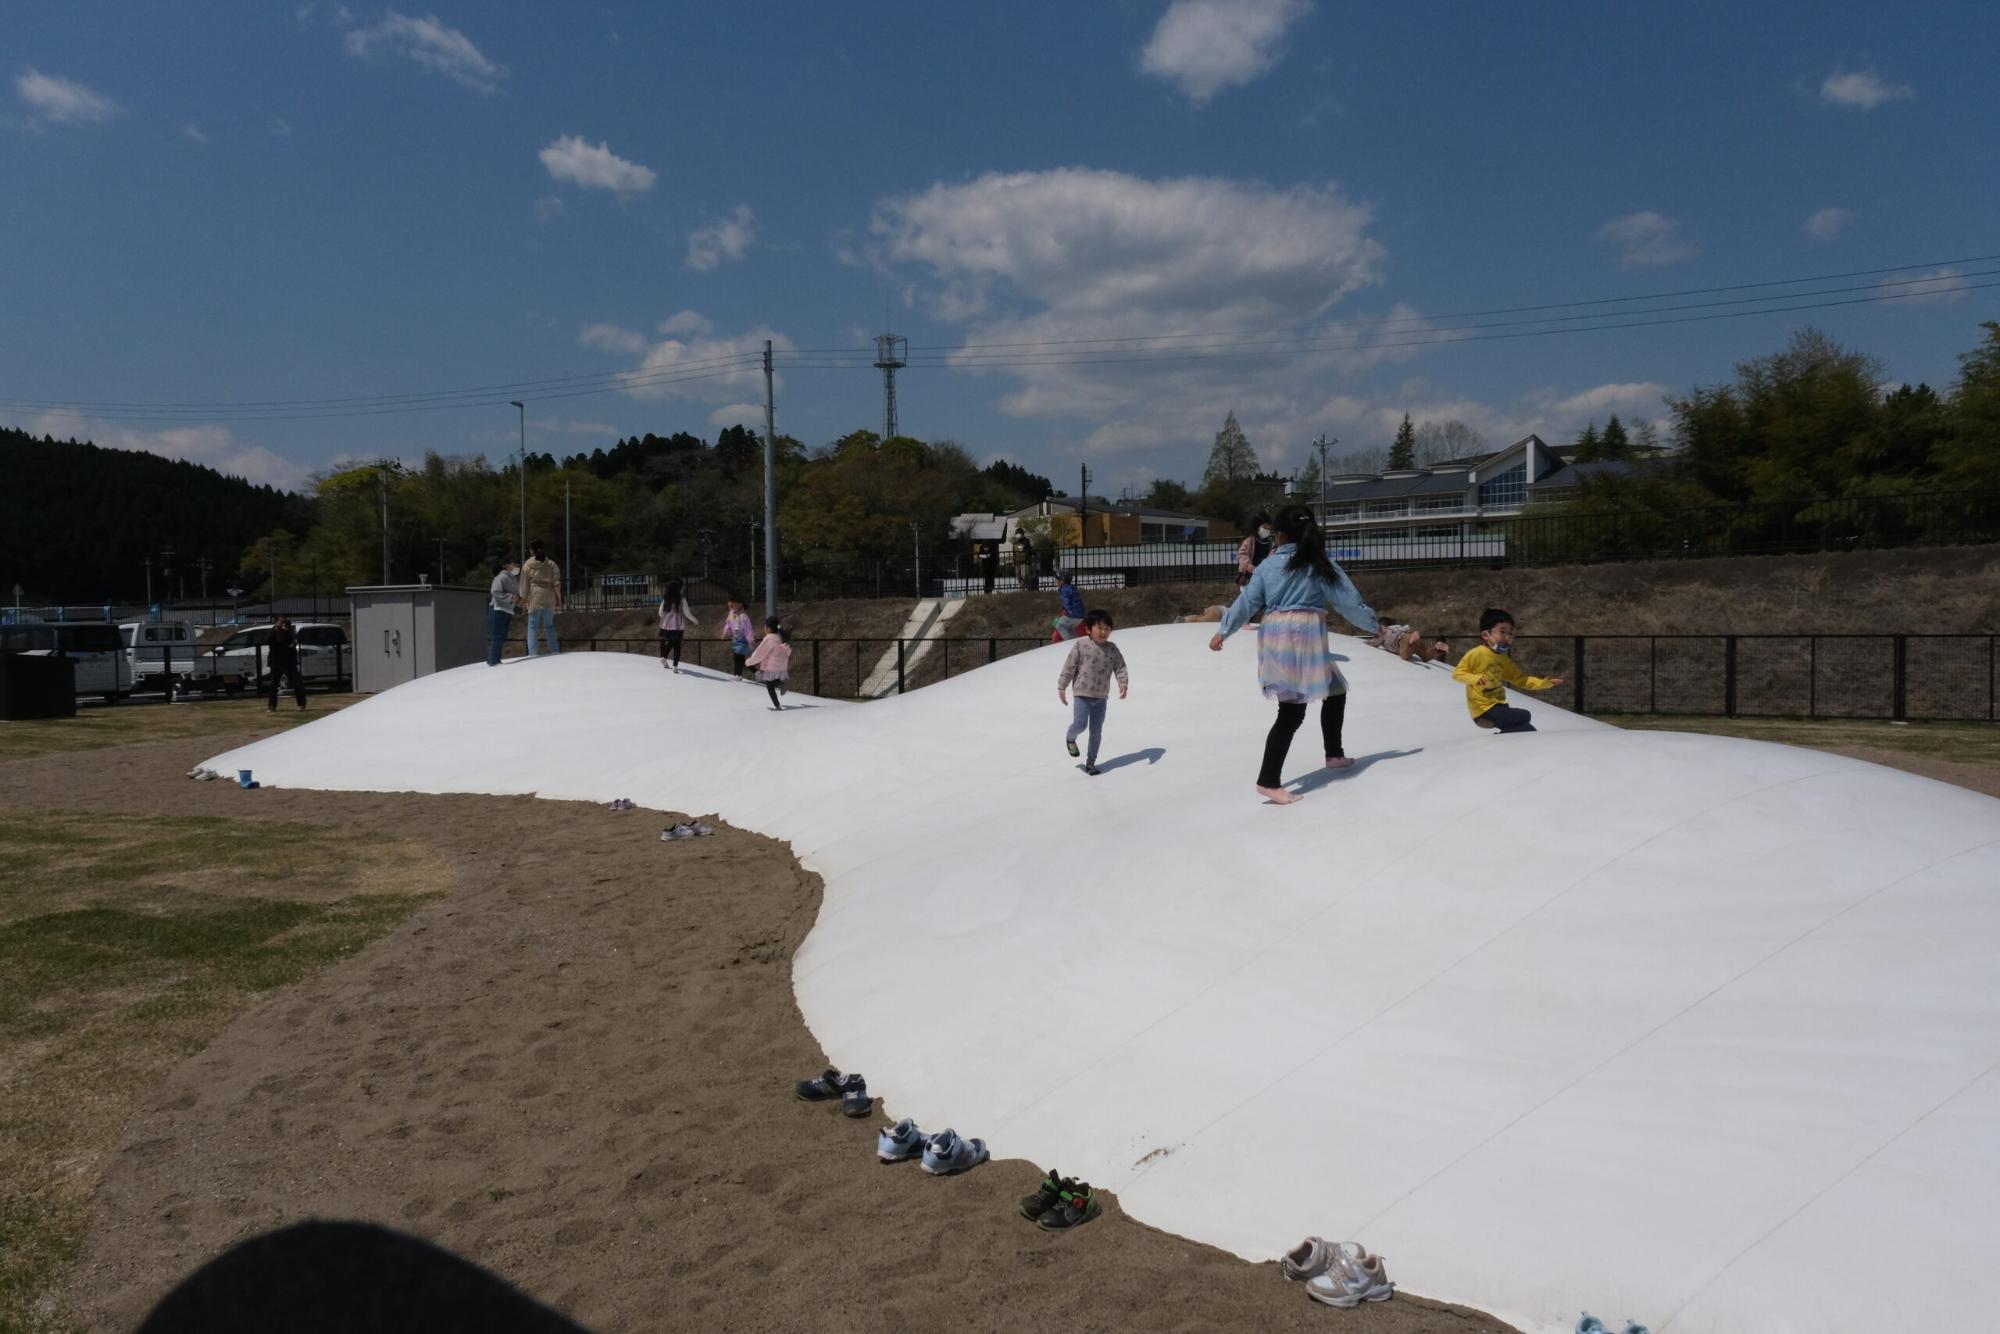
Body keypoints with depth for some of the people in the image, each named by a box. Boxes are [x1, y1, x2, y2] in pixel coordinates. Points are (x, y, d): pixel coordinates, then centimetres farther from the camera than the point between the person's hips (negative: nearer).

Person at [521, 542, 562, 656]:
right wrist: (559, 600, 4)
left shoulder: (527, 565, 1)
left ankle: (533, 653, -8)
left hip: (535, 597, -2)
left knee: (532, 626, 3)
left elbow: (524, 585, 1)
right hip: (549, 597, 2)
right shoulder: (551, 564, 4)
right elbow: (557, 583, 0)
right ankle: (555, 651, 11)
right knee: (549, 626, 13)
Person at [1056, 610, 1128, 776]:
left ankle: (1090, 763, 17)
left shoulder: (1112, 649, 3)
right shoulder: (1081, 645, -7)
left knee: (1096, 731, 6)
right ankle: (1070, 738, 21)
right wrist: (1061, 687, -5)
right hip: (1082, 694, -3)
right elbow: (1069, 667, -5)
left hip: (1101, 697, 3)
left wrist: (1123, 684, -15)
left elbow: (1120, 668, 2)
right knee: (1080, 724, -14)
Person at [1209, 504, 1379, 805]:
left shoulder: (1267, 566, 8)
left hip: (1274, 638, 5)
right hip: (1305, 636, -5)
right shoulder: (1320, 564, 0)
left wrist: (1224, 631, 17)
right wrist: (1373, 624, 18)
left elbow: (1246, 602, 7)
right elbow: (1348, 600, 4)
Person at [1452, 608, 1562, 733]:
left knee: (1529, 732, 10)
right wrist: (1475, 678, -35)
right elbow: (1456, 673, -16)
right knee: (1524, 716, -17)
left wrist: (1544, 682, 0)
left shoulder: (1503, 658, 8)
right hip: (1483, 709, -8)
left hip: (1499, 706, 9)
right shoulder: (1477, 654, -15)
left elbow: (1520, 679, 12)